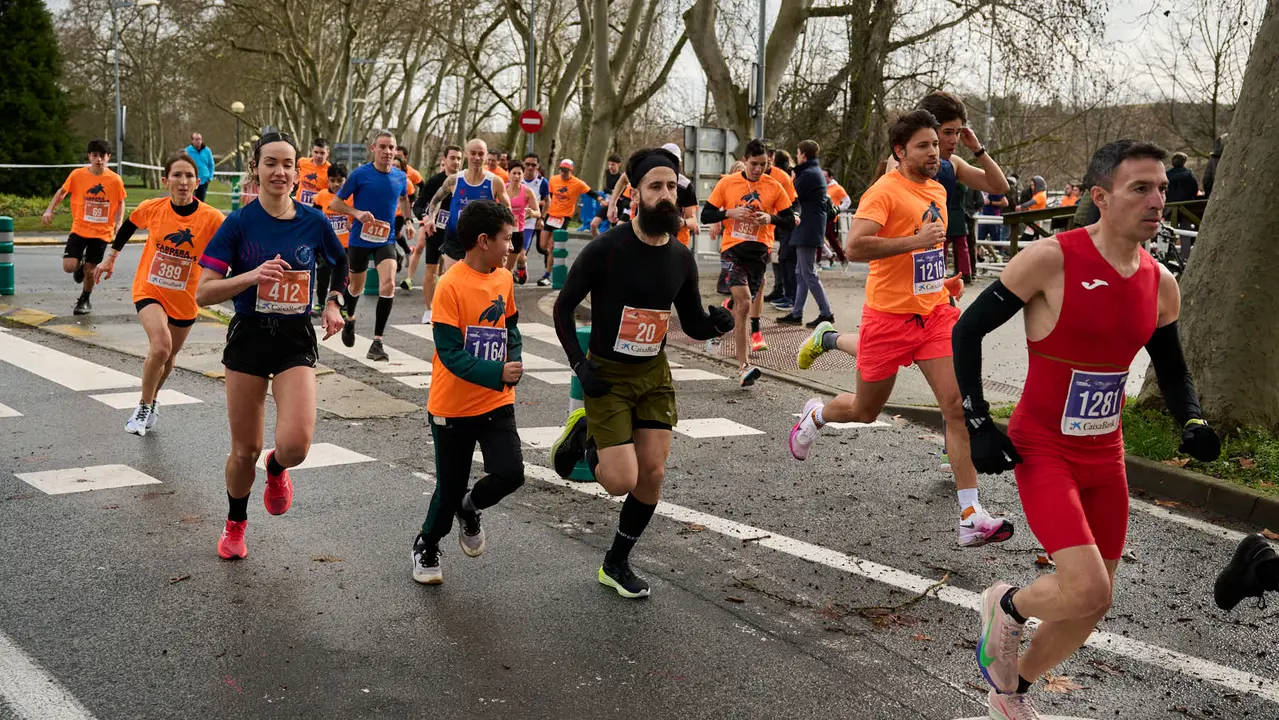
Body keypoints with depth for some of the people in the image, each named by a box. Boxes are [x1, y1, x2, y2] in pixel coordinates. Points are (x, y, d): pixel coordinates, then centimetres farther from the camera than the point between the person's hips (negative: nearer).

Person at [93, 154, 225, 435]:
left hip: (185, 299, 1)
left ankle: (151, 402, 48)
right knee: (161, 346, -25)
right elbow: (128, 227, 9)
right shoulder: (151, 208, -12)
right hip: (149, 290, -1)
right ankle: (143, 408, -3)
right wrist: (110, 259, 18)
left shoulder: (212, 219, -18)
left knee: (168, 357, 17)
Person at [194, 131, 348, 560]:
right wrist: (252, 276, -23)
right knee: (245, 449, 7)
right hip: (248, 337, 0)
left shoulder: (313, 222, -2)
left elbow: (342, 264, 20)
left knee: (295, 444, -19)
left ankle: (276, 469, 20)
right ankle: (235, 525, 35)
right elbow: (203, 293, -9)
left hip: (296, 340, 1)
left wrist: (333, 303, 5)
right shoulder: (239, 223, -7)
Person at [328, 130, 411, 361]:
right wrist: (357, 213, -22)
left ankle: (377, 342, -14)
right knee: (356, 287, 18)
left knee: (388, 285, -21)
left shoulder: (401, 176, -1)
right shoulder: (360, 174, -12)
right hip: (360, 239, -1)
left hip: (386, 240, 1)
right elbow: (335, 204, -7)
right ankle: (350, 319, 52)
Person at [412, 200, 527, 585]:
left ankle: (469, 509, 21)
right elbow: (450, 353, -21)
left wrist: (515, 363, -1)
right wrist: (497, 373, -31)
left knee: (510, 472, -12)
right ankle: (426, 546, 36)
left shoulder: (505, 279, 2)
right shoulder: (451, 285, -18)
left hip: (497, 402, 5)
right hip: (453, 406, -5)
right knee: (450, 486, 7)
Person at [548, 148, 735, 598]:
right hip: (607, 376, -5)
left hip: (654, 374, 5)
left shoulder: (681, 258, 0)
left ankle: (617, 564, 21)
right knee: (622, 481, -12)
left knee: (653, 475, 1)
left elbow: (693, 325, 9)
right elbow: (563, 307, -6)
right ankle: (584, 437, 21)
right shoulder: (606, 249, -16)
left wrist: (717, 323, -14)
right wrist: (579, 365, -13)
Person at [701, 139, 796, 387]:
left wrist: (770, 218, -13)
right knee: (744, 302, -15)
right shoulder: (727, 183, 3)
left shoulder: (774, 187, 4)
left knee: (741, 303, 0)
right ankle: (743, 367, -14)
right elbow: (705, 215, 4)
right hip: (733, 248, -2)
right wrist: (730, 212, -12)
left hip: (759, 249, 2)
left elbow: (790, 221, 6)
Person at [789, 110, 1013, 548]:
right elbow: (854, 248, -26)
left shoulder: (937, 191, 12)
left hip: (935, 313, 6)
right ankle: (815, 417, 47)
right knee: (865, 411, 11)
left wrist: (945, 278, 16)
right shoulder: (885, 191, -13)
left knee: (957, 405, -9)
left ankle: (971, 518, -9)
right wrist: (914, 241, -29)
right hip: (890, 315, -6)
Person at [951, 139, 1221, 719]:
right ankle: (1006, 606, 14)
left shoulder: (1161, 284, 0)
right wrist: (978, 425, -14)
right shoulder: (1050, 259, -18)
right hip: (1042, 449, -6)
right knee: (1086, 591, -21)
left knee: (1094, 604, 13)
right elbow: (968, 329, -11)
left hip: (1106, 455, 6)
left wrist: (1192, 421, -5)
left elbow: (1171, 368, 15)